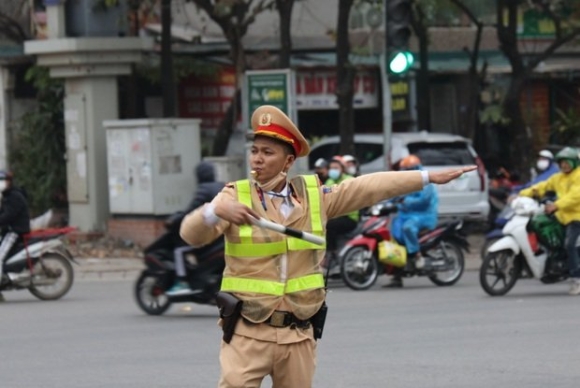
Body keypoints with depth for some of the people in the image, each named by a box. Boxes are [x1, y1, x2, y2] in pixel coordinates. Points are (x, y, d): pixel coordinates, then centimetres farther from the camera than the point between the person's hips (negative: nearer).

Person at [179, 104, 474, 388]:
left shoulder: (314, 196, 6)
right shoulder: (236, 197, -4)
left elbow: (370, 187, 10)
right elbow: (192, 233, -16)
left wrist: (428, 177, 9)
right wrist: (216, 211, -39)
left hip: (298, 333, 3)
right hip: (248, 332, -3)